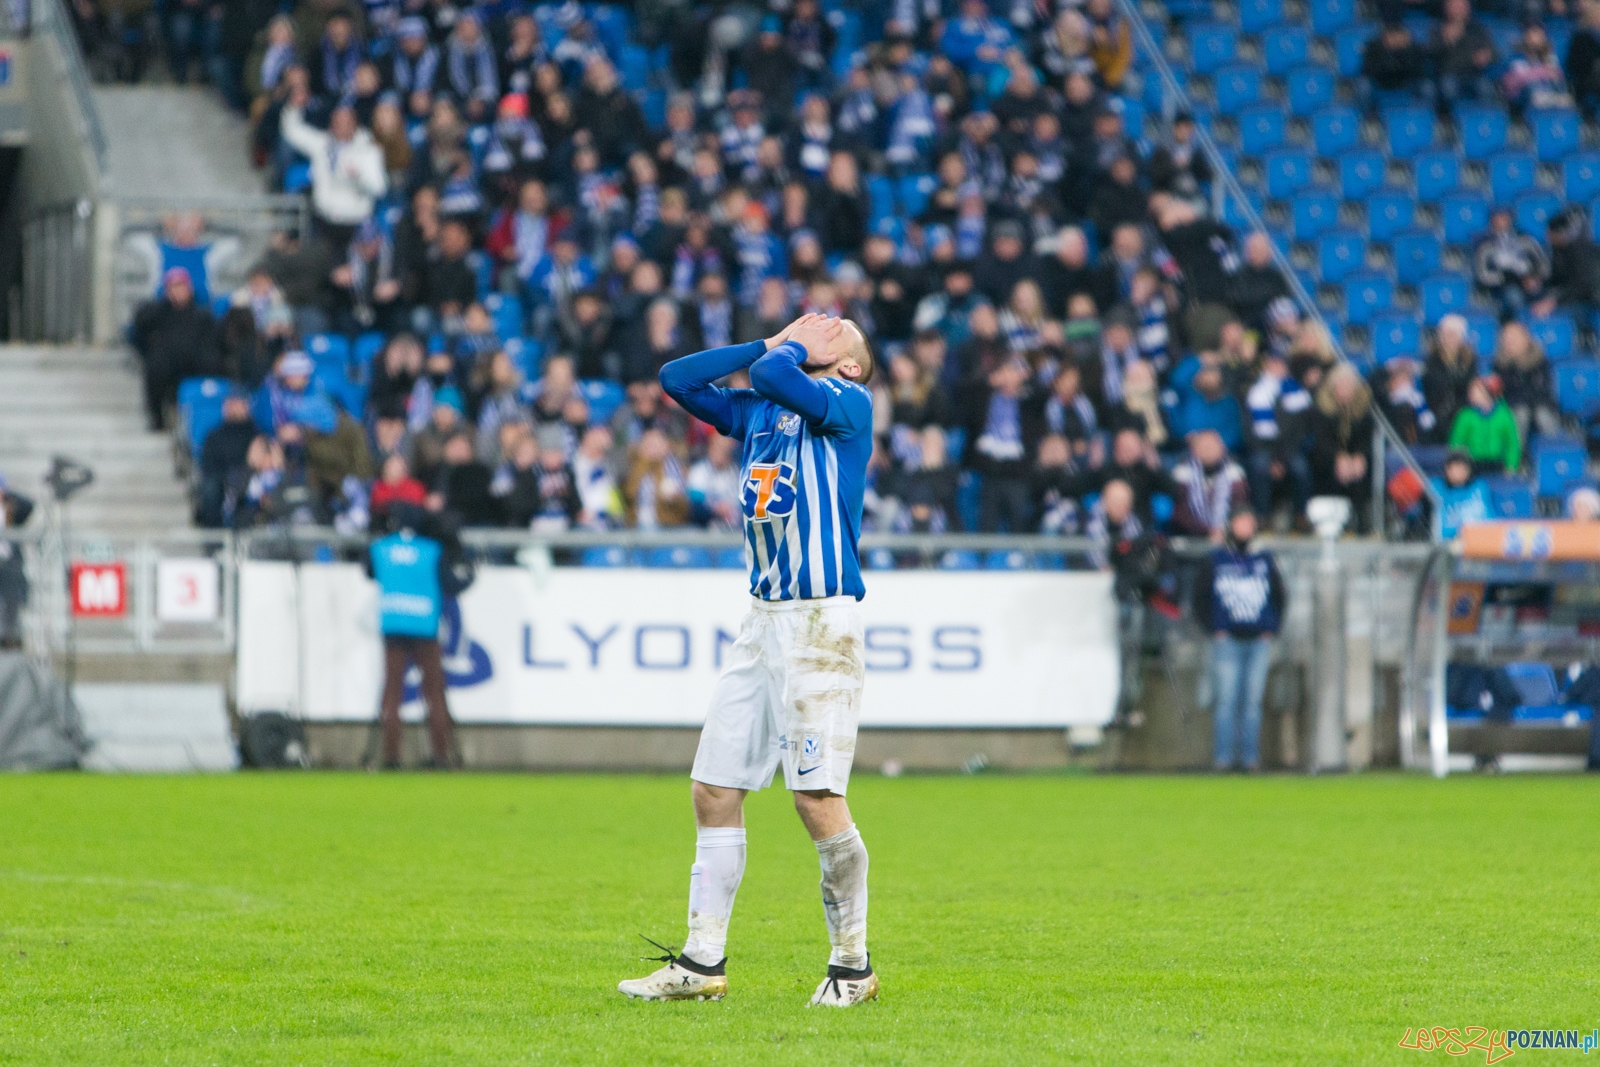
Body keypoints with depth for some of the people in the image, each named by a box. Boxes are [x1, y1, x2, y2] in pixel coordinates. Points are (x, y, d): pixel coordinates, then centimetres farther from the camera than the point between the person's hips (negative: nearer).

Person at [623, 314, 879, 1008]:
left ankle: (852, 965, 1)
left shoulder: (849, 402, -4)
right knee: (714, 789, 6)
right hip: (763, 622, 8)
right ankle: (703, 963, 12)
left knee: (818, 798, -11)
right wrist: (773, 342, 14)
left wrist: (793, 350, 2)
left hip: (821, 622, -8)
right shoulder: (760, 411, 18)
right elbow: (677, 378, 17)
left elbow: (773, 377, -20)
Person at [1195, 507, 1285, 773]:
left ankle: (1251, 756, 3)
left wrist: (1271, 630, 5)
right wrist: (1215, 629, -4)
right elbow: (1201, 598, 6)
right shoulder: (1215, 560, 5)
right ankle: (1224, 757, -6)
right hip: (1228, 640, -2)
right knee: (1227, 700, -7)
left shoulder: (1264, 560, 11)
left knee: (1253, 701, 1)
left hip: (1259, 641, 2)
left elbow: (1279, 597, 17)